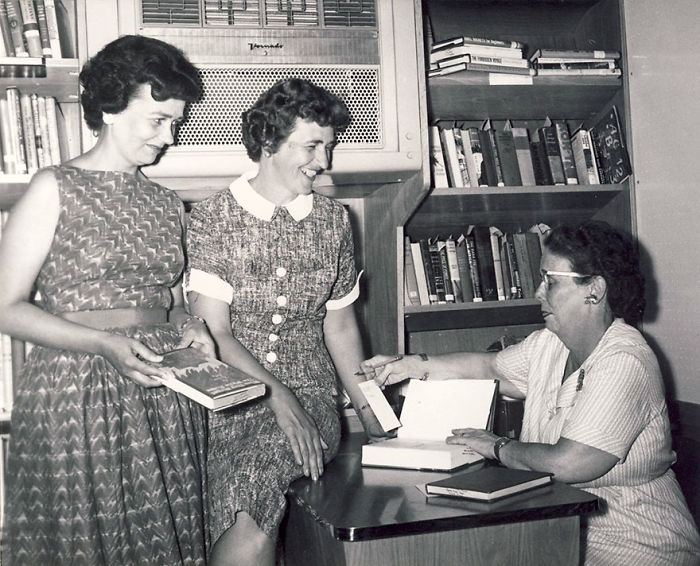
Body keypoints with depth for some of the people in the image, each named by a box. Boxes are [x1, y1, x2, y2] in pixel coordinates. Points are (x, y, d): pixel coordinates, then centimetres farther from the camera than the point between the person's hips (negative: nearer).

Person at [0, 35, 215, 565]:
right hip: (77, 396, -4)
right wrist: (105, 343, -19)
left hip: (165, 398, 5)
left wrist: (188, 328, -1)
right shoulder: (56, 189, -3)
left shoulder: (167, 203, 12)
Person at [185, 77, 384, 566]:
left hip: (310, 397, 2)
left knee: (253, 478, -29)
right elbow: (214, 334, -7)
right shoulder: (212, 219, 0)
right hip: (228, 402, -1)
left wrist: (371, 416, 16)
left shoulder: (333, 221, 11)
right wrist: (278, 397, -19)